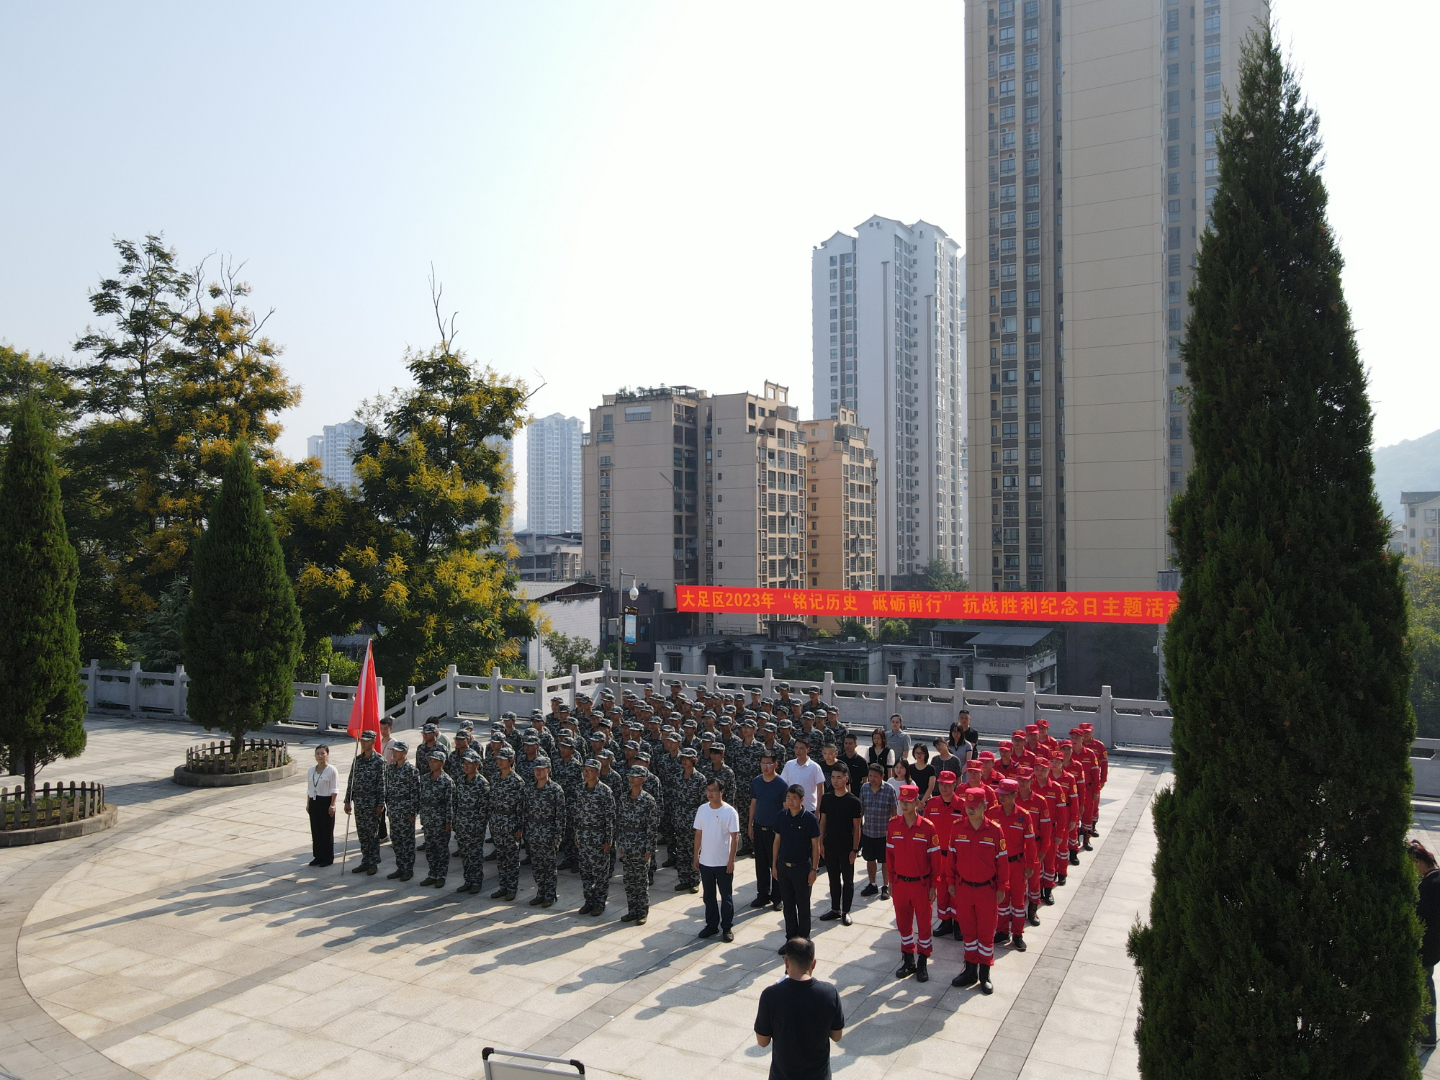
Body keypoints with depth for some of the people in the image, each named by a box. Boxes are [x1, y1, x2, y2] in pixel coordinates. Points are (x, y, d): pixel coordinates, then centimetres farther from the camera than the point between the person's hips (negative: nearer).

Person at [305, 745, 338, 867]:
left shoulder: (331, 770, -8)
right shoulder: (311, 770, 8)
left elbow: (334, 790, -9)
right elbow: (309, 789, 14)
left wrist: (332, 805, -13)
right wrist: (308, 804, 10)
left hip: (326, 802, -5)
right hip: (314, 802, 6)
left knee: (327, 831, 0)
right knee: (315, 831, 8)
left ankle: (328, 858, 9)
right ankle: (318, 856, 18)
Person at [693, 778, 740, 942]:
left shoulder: (729, 812, -13)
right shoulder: (702, 810, -1)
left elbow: (735, 837, -10)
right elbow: (698, 834, 7)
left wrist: (731, 860, -12)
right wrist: (696, 856, 7)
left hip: (723, 863, -4)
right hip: (705, 861, 4)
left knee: (726, 896, 9)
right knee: (709, 896, 15)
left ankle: (726, 928, 22)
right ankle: (711, 925, 29)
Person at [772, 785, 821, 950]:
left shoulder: (809, 818, -13)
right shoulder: (782, 817, 0)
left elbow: (815, 845, -8)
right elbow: (777, 841, 8)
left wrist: (814, 869, -9)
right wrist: (774, 866, 7)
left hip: (802, 867, -4)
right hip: (783, 866, 4)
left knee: (803, 906, 8)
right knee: (788, 905, 13)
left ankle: (803, 940, 21)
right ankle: (790, 938, 27)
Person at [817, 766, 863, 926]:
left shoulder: (853, 802, -12)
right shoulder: (827, 798, 0)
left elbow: (856, 827, -9)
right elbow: (823, 821, 7)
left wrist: (855, 849, -10)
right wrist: (821, 842, 4)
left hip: (847, 847, -4)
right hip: (830, 846, 4)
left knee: (847, 880, 9)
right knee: (833, 879, 14)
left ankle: (846, 912, 21)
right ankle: (835, 909, 27)